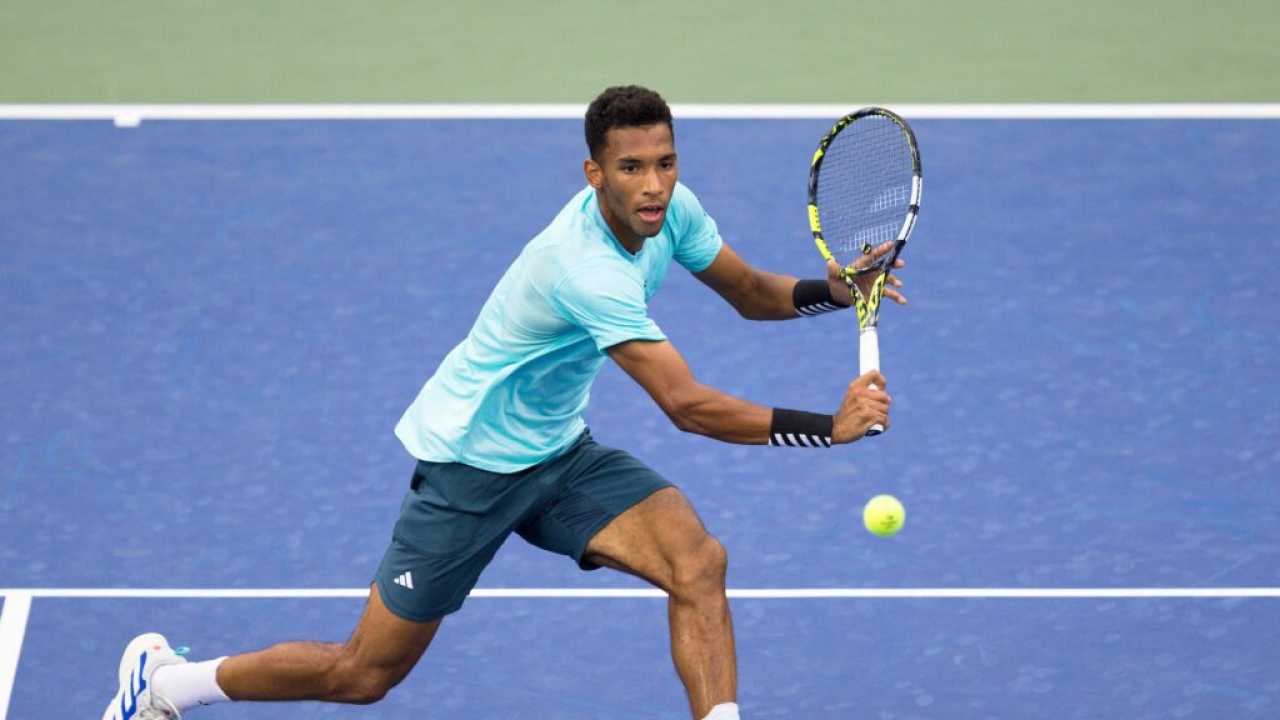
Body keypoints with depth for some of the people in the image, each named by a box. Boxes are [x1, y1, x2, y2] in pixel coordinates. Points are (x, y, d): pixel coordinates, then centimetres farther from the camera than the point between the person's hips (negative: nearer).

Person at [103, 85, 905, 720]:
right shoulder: (586, 269, -35)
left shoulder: (670, 209, -9)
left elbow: (750, 292, 8)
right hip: (471, 464, -7)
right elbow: (687, 405, -39)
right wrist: (829, 426, -39)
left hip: (559, 453, 7)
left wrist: (829, 289, -12)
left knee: (697, 560, -19)